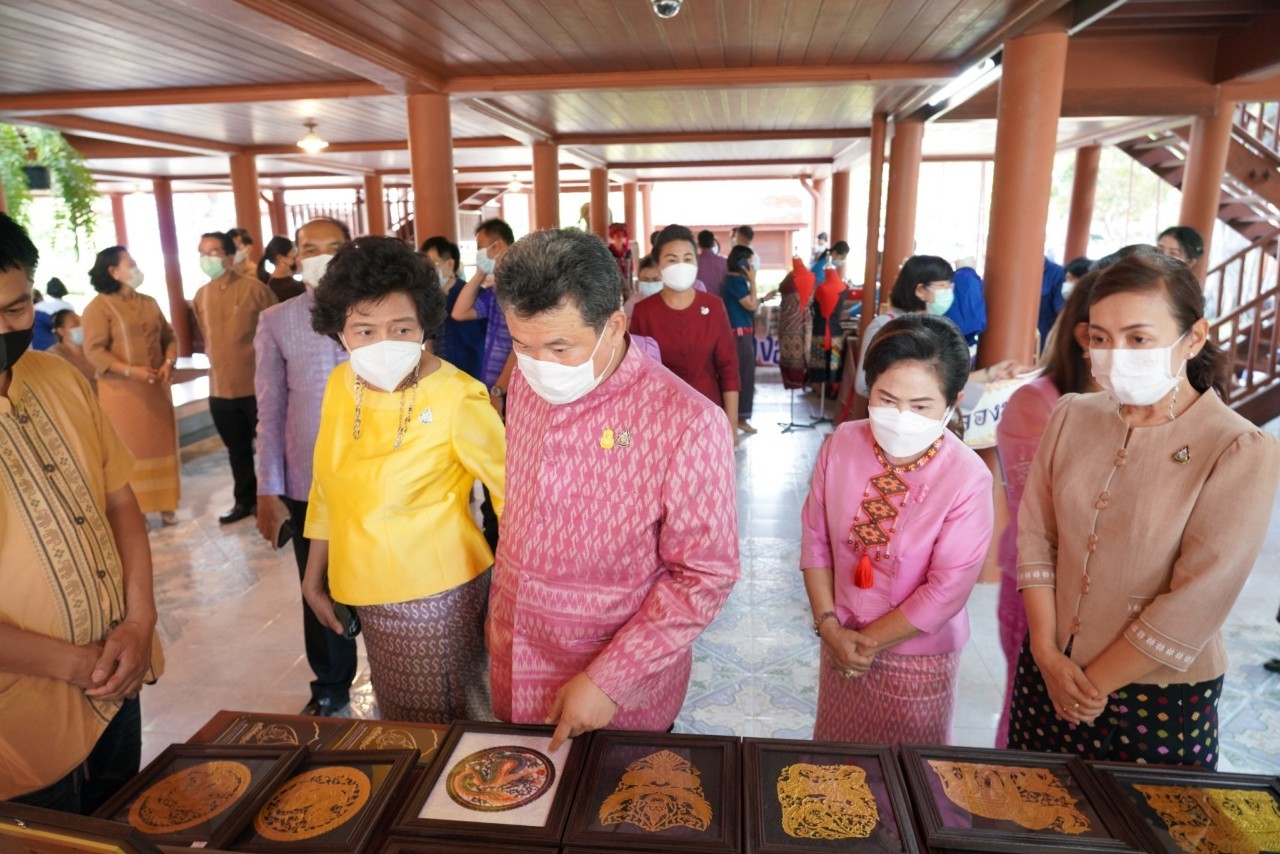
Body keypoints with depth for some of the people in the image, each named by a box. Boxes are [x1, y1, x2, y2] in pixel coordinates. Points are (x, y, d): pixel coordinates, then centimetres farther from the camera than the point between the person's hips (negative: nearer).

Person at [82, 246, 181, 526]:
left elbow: (168, 336, 11)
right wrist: (131, 370, -23)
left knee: (161, 444, 9)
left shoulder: (149, 303, 11)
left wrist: (169, 362, -7)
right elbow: (94, 351, -14)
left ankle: (165, 504, 19)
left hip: (156, 387, 6)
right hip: (122, 390, -5)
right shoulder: (98, 306, -8)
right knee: (129, 450, 1)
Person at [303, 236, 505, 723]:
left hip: (435, 595, -6)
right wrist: (313, 575, 15)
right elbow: (327, 488, 10)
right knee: (398, 721, 23)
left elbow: (512, 491, -14)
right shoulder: (341, 385, -2)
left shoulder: (456, 398, -22)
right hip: (370, 592, 6)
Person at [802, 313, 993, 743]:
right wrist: (829, 626, -8)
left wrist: (869, 642, -11)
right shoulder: (841, 445, -11)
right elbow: (815, 540, -3)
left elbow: (945, 592, -18)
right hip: (841, 647, 3)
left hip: (918, 660, -3)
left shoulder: (968, 479, -22)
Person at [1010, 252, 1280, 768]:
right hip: (1049, 674, 4)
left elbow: (1195, 605, -17)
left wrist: (1094, 685, -11)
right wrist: (1046, 654, -7)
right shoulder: (1072, 416, -3)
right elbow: (1035, 536, -2)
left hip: (1162, 698, -3)